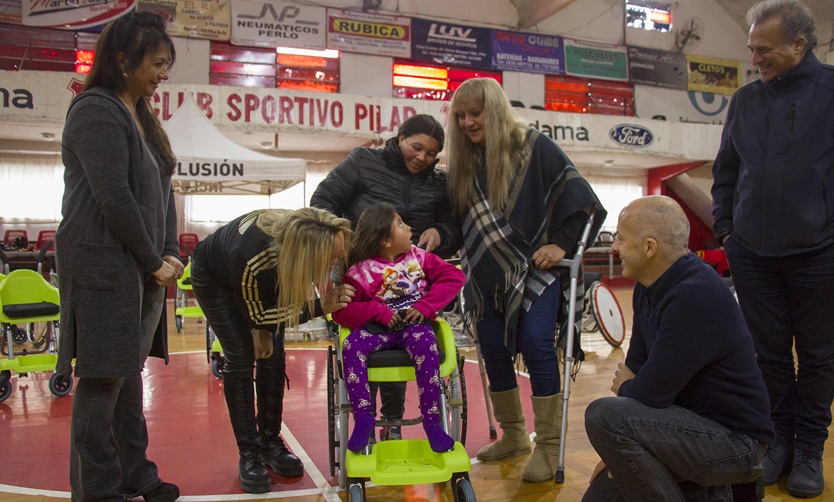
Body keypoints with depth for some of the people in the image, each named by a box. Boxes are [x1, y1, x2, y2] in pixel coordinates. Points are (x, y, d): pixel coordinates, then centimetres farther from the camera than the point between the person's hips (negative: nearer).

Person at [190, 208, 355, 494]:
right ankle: (249, 454, 0)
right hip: (215, 277, -4)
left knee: (272, 356, -2)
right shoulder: (252, 261, -45)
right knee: (241, 358, -12)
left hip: (269, 276, 5)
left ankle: (270, 443, 12)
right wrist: (322, 307, -35)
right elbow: (257, 314, -26)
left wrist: (265, 330, -11)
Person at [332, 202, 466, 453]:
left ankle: (432, 420, -25)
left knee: (426, 344, -34)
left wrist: (426, 305, -9)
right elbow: (341, 311, -7)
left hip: (414, 324, 0)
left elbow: (454, 276, 3)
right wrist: (378, 311, -19)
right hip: (378, 328, 0)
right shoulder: (361, 272, -3)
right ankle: (363, 416, -22)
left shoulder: (419, 257, 6)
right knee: (351, 345, -30)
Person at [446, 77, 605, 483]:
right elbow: (454, 217, 10)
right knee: (493, 350, 4)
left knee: (535, 342, -18)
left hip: (536, 267, -4)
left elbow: (580, 197, -6)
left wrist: (561, 244, -13)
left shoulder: (534, 147, -6)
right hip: (489, 273, 5)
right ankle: (512, 435, 25)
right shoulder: (463, 161, 6)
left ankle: (548, 447, -4)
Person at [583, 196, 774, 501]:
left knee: (603, 416, -29)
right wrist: (617, 452, 0)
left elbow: (651, 393, -28)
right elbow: (635, 366, 7)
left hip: (734, 438, -9)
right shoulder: (647, 288, 3)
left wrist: (624, 388, -3)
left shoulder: (696, 296, -28)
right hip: (692, 422, 9)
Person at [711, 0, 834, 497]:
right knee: (769, 352, 11)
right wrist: (725, 228, 8)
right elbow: (726, 171, 16)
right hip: (752, 253, 3)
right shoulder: (747, 99, 9)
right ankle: (779, 438, 27)